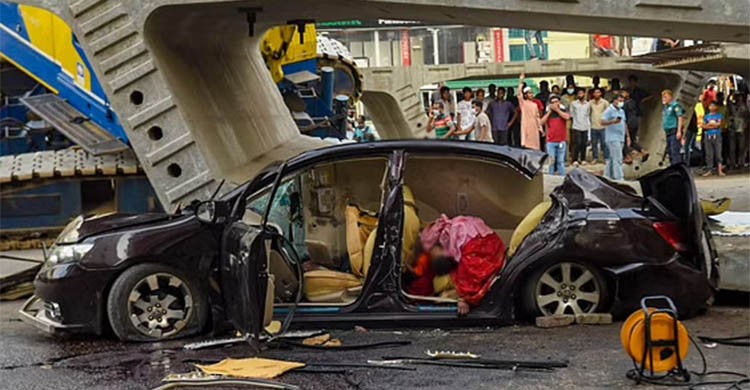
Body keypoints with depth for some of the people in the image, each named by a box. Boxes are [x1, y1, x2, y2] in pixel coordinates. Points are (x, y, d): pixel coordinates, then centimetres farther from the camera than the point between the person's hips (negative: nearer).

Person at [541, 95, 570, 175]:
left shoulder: (563, 110, 5)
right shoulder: (548, 113, 9)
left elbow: (567, 117, -17)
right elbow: (542, 122, -5)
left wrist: (557, 110, -12)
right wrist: (549, 111, -6)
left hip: (562, 141, -1)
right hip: (550, 141, 1)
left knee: (561, 161, 4)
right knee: (551, 161, 0)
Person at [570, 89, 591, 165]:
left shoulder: (588, 104, 10)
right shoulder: (574, 104, 3)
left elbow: (589, 115, 13)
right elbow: (571, 114, 6)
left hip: (585, 127, 2)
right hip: (576, 127, -2)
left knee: (584, 144, 3)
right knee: (578, 144, -9)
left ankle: (583, 159, 14)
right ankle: (575, 159, 1)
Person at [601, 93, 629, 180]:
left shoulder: (622, 111, 20)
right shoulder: (609, 110, -7)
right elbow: (603, 122, -15)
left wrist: (627, 136, 22)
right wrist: (613, 121, -30)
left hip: (620, 138, 8)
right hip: (613, 138, -8)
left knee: (612, 158, 11)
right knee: (618, 159, -12)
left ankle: (607, 175, 17)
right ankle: (619, 177, -13)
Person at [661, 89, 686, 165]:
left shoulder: (675, 105, -7)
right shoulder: (666, 107, 20)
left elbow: (681, 117, -14)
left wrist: (679, 131, -21)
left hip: (674, 132, -9)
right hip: (668, 132, 9)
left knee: (675, 151, -14)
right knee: (669, 151, 11)